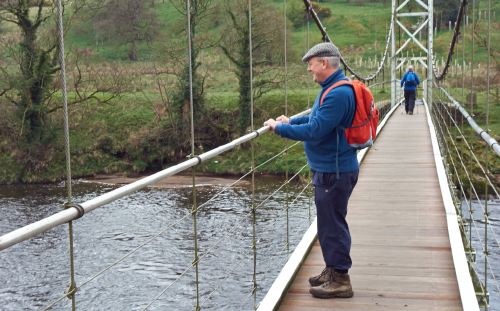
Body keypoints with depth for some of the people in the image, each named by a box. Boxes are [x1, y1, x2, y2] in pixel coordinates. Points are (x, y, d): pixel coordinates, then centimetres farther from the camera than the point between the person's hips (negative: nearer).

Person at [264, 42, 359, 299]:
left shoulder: (338, 94, -23)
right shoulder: (333, 88, 11)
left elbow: (315, 130, -26)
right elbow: (318, 118, 23)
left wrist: (279, 128, -16)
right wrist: (291, 121, 11)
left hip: (334, 172, -10)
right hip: (330, 169, 10)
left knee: (332, 224, -2)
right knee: (329, 222, 19)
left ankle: (340, 280, 8)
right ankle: (332, 270, 31)